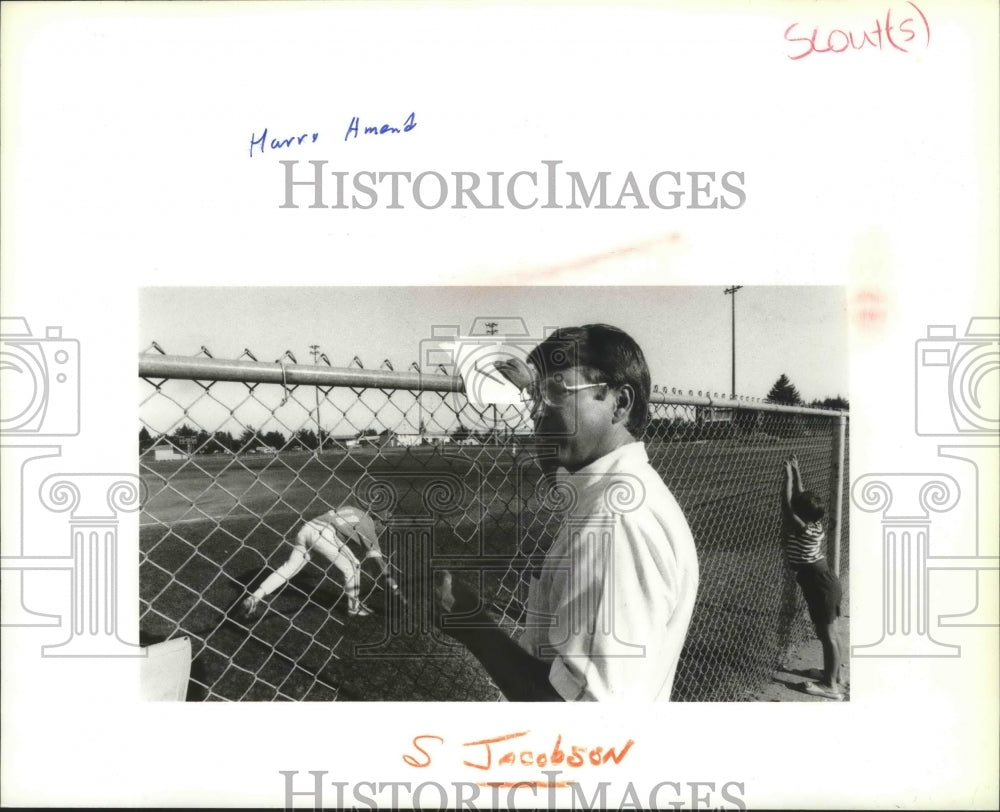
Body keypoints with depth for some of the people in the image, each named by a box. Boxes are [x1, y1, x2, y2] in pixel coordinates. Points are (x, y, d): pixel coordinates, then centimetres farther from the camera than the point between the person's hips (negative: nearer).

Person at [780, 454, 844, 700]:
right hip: (826, 583, 9)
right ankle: (834, 675, 31)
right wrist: (796, 472, 10)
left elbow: (786, 504, -24)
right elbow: (799, 497, 9)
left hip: (820, 587, -9)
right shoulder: (814, 525, 0)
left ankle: (830, 686, 10)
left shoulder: (802, 530, -23)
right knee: (829, 633, 18)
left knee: (827, 634, 1)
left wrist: (788, 475, -17)